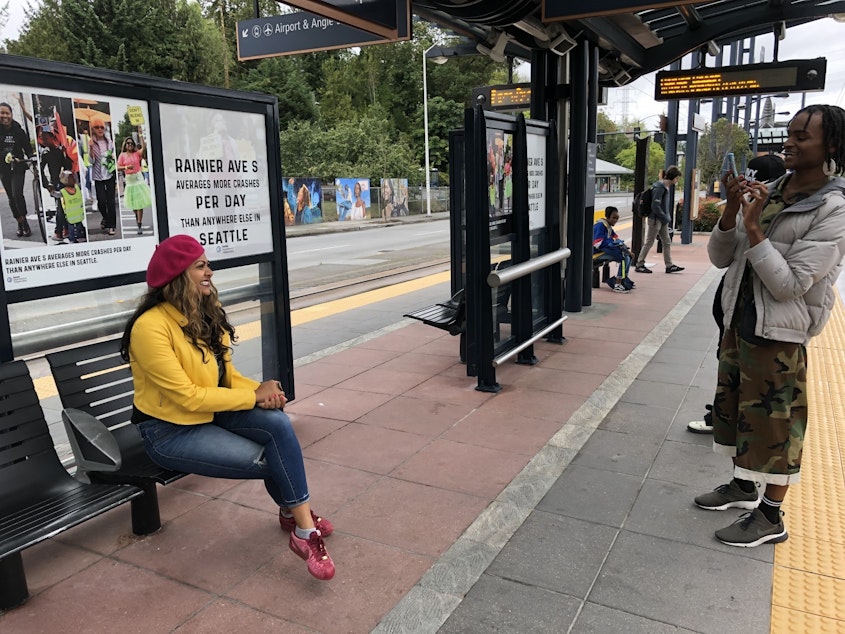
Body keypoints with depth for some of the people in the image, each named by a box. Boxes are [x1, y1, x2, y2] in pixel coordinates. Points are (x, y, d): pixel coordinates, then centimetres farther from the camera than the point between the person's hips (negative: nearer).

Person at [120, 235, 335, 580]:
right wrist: (255, 396, -22)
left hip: (210, 412, 6)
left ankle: (296, 514, -8)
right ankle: (301, 526, 11)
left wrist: (258, 389, -16)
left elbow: (226, 373, 5)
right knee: (267, 460, -17)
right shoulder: (151, 327, -24)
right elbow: (187, 397, -25)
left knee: (278, 424, -22)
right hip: (169, 430, -6)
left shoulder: (208, 312, -1)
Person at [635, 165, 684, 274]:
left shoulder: (666, 187, 12)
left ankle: (669, 266, 13)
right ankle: (639, 265, 7)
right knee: (649, 242, -1)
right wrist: (666, 218, -16)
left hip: (663, 220, 9)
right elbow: (655, 206, -22)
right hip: (655, 219, -9)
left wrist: (668, 217, 11)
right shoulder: (659, 188, -18)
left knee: (666, 242, 9)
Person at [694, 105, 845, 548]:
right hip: (738, 321, 7)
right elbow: (720, 258, 3)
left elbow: (790, 284, -22)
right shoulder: (766, 193, 4)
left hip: (778, 335, -7)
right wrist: (731, 212, -12)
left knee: (772, 422, 4)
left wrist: (754, 228, -24)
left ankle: (771, 518, 22)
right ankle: (743, 486, 40)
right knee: (734, 407, 19)